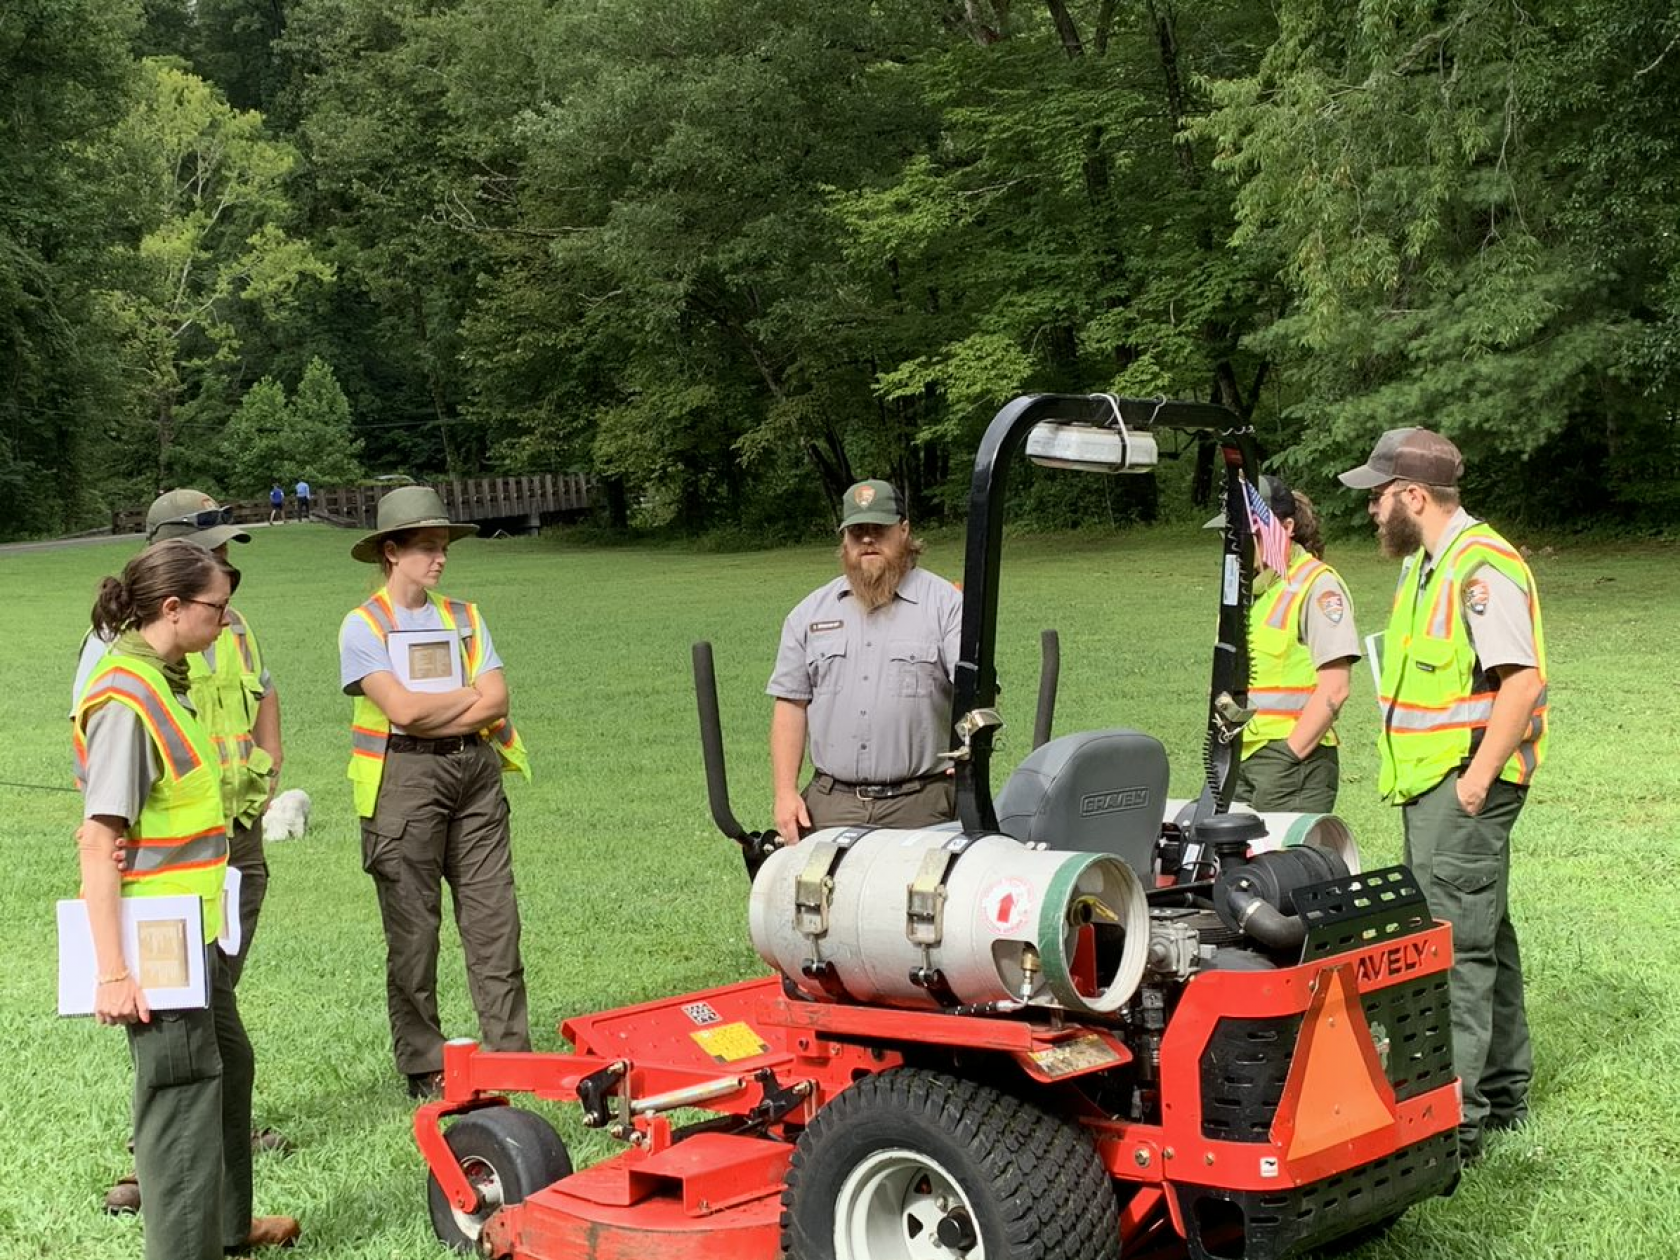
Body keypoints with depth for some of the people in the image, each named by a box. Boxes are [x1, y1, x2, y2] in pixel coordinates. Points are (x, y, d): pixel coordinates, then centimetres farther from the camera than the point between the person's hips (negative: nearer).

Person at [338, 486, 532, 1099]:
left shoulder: (464, 617, 14)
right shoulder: (364, 624, -1)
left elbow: (497, 701, 2)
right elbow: (403, 709, -13)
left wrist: (435, 716, -11)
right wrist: (471, 693, 0)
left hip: (476, 771, 4)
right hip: (404, 779, -4)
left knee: (495, 917, 3)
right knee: (413, 928, 2)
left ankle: (509, 1051, 11)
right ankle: (423, 1066, 11)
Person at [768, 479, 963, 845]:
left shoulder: (946, 604, 3)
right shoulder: (810, 613, 13)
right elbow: (790, 705, 12)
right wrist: (785, 793, 3)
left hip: (919, 806, -2)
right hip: (829, 805, 2)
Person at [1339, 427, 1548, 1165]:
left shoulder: (1481, 567, -17)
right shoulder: (1425, 564, 16)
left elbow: (1523, 681, -23)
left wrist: (1478, 776, -23)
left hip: (1465, 783, -10)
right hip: (1432, 781, 10)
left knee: (1454, 945, -10)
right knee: (1482, 935, 17)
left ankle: (1452, 1118, -7)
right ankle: (1501, 1092, 28)